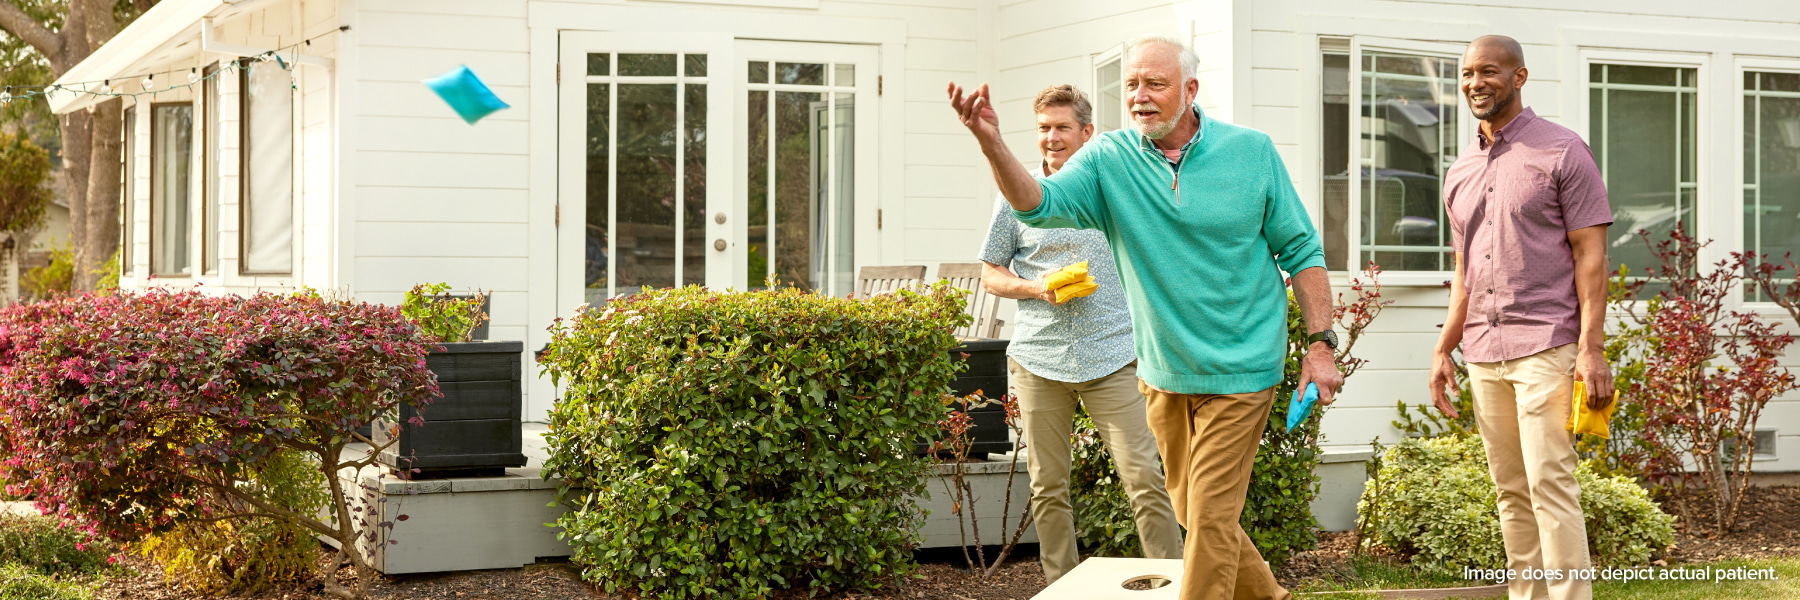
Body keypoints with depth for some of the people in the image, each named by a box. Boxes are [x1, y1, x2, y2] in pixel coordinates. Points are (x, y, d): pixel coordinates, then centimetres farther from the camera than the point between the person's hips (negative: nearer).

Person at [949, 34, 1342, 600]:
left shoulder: (1251, 151, -7)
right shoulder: (1108, 160, -5)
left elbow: (1301, 250, -1)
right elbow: (1041, 204, -22)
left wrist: (1321, 343, -6)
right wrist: (992, 144, -40)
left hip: (1238, 370, -4)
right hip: (1161, 372, 4)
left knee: (1210, 518, -5)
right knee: (1192, 508, 18)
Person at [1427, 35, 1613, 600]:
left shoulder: (1563, 151, -2)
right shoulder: (1459, 172, 16)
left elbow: (1591, 254, -6)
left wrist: (1592, 350, -14)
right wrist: (1443, 350, 14)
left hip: (1546, 345, -6)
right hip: (1484, 352, 6)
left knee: (1549, 481, -12)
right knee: (1511, 489, 8)